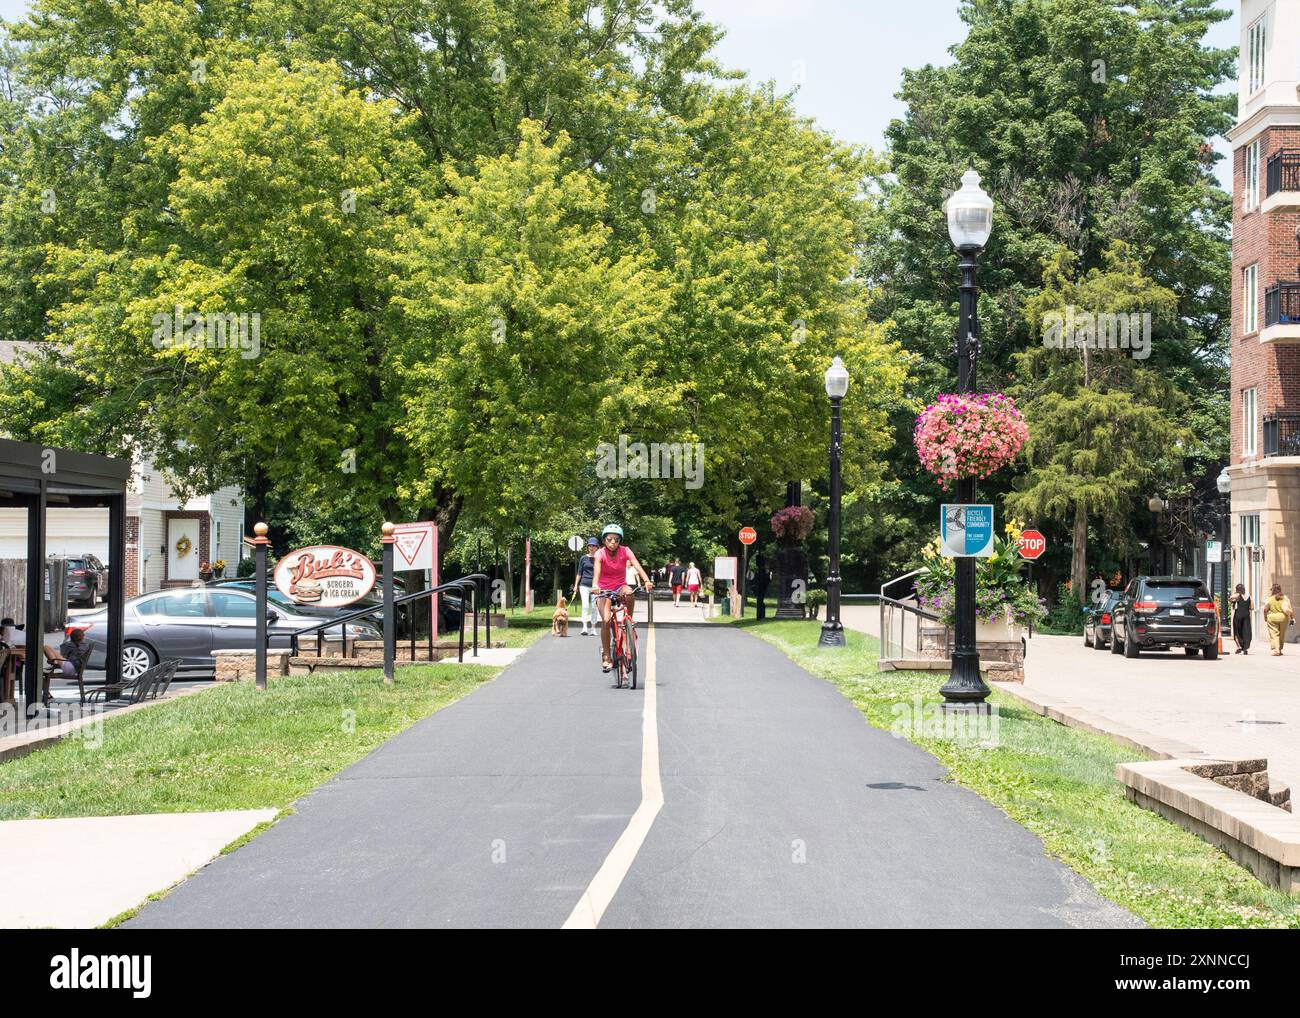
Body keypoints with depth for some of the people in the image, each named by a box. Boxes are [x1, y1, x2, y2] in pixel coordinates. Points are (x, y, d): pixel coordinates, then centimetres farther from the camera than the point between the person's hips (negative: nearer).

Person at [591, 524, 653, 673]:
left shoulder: (625, 551, -11)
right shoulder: (600, 554, -15)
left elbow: (637, 566, -25)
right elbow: (596, 570, -32)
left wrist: (647, 581, -44)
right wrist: (595, 585, -52)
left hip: (620, 587, 1)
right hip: (605, 589, -1)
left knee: (628, 593, -36)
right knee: (606, 620, -19)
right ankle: (606, 656, -8)